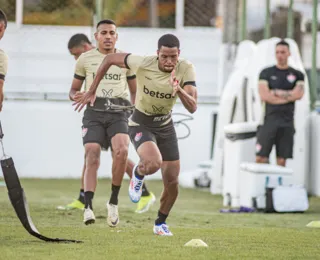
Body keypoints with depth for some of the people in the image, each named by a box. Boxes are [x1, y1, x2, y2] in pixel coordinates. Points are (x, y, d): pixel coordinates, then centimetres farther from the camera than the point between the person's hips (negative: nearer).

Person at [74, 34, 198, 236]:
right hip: (141, 124, -3)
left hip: (165, 126, 3)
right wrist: (92, 91, -6)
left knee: (172, 181, 3)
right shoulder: (143, 64, -26)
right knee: (153, 163, -33)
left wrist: (180, 90, -46)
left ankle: (161, 223, 30)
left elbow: (192, 107, -26)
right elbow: (110, 59, -10)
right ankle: (138, 174, 6)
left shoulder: (186, 69, -20)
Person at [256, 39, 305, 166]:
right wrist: (287, 96, -4)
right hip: (269, 119, -1)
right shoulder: (266, 73, 7)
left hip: (287, 122, 1)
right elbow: (264, 95, -5)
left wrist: (276, 92, -5)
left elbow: (298, 94, -5)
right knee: (261, 158, -9)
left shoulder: (297, 75, 11)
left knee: (282, 160, 0)